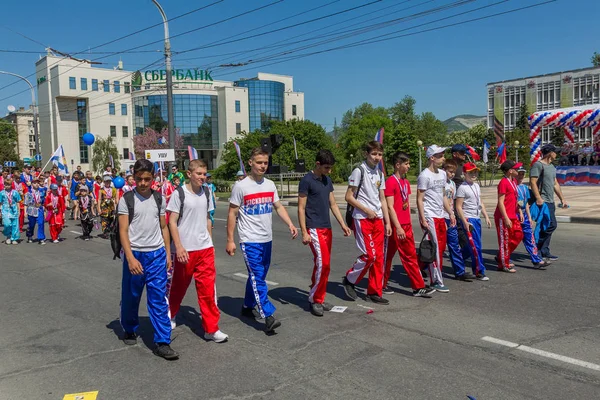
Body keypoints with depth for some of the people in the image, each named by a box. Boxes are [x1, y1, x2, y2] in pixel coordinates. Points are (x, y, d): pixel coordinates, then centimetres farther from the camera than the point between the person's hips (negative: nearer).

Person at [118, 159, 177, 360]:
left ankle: (162, 342, 3)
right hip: (135, 254, -2)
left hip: (157, 254, 2)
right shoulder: (126, 199, -5)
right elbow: (123, 230, -8)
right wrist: (130, 257, -17)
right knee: (131, 297, 13)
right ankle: (130, 330, 38)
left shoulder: (159, 198, 6)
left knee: (159, 299, 0)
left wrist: (168, 253, 7)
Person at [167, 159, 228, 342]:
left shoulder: (206, 193, 6)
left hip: (205, 248, 4)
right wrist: (179, 247, -15)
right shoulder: (179, 194, -8)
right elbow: (172, 222, -9)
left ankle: (211, 329, 5)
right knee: (179, 286, 14)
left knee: (208, 288, -2)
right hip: (185, 249, -3)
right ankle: (170, 315, 41)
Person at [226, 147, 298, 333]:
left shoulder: (270, 185, 8)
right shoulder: (241, 187, -8)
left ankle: (247, 307, 32)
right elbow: (232, 214, -5)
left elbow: (279, 207, 13)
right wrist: (230, 240, -6)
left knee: (258, 276, 15)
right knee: (257, 278, -10)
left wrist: (290, 225, -3)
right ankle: (268, 316, -10)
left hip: (267, 239, 6)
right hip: (250, 240, -6)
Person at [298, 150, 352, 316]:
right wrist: (304, 232, -16)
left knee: (323, 265, 10)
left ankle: (319, 299, 19)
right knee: (322, 263, -14)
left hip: (327, 228, 8)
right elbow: (301, 208, -10)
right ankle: (314, 299, 0)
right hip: (314, 229, -8)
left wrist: (343, 225, 11)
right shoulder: (307, 181, -9)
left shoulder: (327, 180, 13)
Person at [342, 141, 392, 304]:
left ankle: (374, 292, 16)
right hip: (362, 219, -7)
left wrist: (387, 222, 12)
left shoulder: (380, 174, 13)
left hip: (377, 219, 7)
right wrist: (367, 210, -12)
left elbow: (382, 200, 16)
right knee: (369, 255, -11)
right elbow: (349, 197, -9)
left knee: (379, 256, 6)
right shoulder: (359, 171, -7)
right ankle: (349, 280, 11)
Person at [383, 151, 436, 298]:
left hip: (406, 225, 8)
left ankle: (418, 287, 12)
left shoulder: (406, 182, 14)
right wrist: (398, 227, -20)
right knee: (387, 255, 5)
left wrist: (409, 224, 16)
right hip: (395, 226, -8)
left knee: (410, 256, 9)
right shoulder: (391, 182, -13)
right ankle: (381, 285, 18)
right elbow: (390, 207, -17)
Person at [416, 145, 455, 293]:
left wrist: (451, 213, 17)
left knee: (441, 247, 10)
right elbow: (419, 199, -13)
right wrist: (423, 220, -18)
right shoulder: (424, 176, -12)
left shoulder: (442, 174, 14)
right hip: (429, 217, -8)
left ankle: (435, 277, 21)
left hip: (440, 216, 8)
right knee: (435, 248, -6)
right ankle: (436, 281, 3)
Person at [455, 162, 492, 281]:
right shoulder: (462, 188, -11)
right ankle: (479, 272, 1)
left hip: (477, 219, 8)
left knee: (472, 246, 12)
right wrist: (465, 222, -19)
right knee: (475, 246, -7)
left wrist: (486, 216, 15)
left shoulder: (477, 186, 14)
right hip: (468, 219, -8)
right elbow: (458, 207, -14)